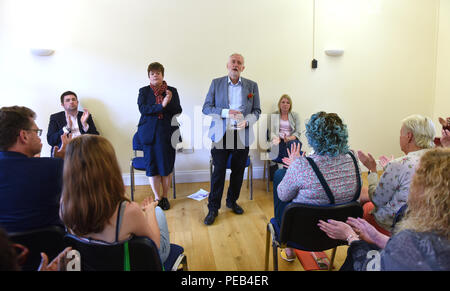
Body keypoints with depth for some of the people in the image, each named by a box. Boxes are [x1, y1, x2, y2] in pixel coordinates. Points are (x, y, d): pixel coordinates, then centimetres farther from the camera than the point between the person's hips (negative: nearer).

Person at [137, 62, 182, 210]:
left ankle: (165, 196, 18)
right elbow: (142, 109, -8)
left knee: (167, 165, 3)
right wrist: (161, 105, -19)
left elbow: (178, 111, 2)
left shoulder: (172, 91, 9)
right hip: (149, 132, 0)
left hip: (167, 133, 0)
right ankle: (157, 197, 14)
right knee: (152, 165, 1)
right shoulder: (144, 91, 8)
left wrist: (170, 101, -17)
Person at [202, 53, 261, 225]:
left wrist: (246, 121, -13)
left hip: (242, 135, 2)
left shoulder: (252, 86, 8)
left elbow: (256, 111, 8)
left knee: (238, 171, 12)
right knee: (218, 172, -2)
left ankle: (232, 201, 32)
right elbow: (206, 108, 1)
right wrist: (226, 112, -15)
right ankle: (213, 208, 10)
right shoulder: (216, 83, 5)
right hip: (221, 134, -2)